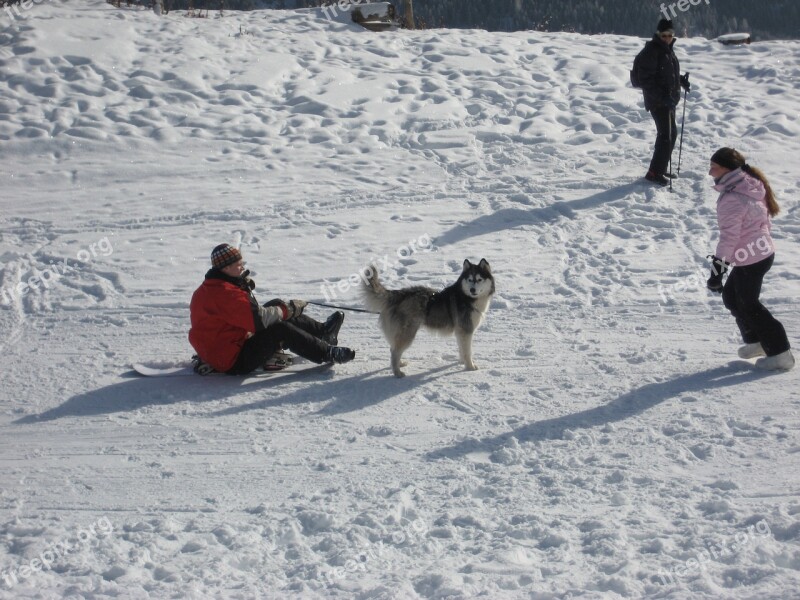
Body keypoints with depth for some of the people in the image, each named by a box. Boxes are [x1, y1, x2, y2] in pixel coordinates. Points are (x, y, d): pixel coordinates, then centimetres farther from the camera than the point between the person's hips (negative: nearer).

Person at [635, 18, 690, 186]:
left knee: (671, 133, 17)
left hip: (669, 99, 10)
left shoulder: (667, 50, 13)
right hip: (658, 101, -10)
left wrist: (681, 80, 9)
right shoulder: (651, 51, -16)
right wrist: (661, 95, -30)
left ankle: (661, 169, 28)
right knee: (667, 134, -13)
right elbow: (646, 80, -22)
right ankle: (654, 172, -9)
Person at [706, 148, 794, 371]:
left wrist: (716, 271, -19)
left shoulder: (732, 199, -23)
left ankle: (780, 354, 7)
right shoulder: (750, 187, 6)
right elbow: (764, 220, 15)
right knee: (732, 295, 22)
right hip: (763, 250, 10)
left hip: (750, 259, -10)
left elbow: (729, 237, -24)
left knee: (748, 305, 3)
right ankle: (757, 342, 30)